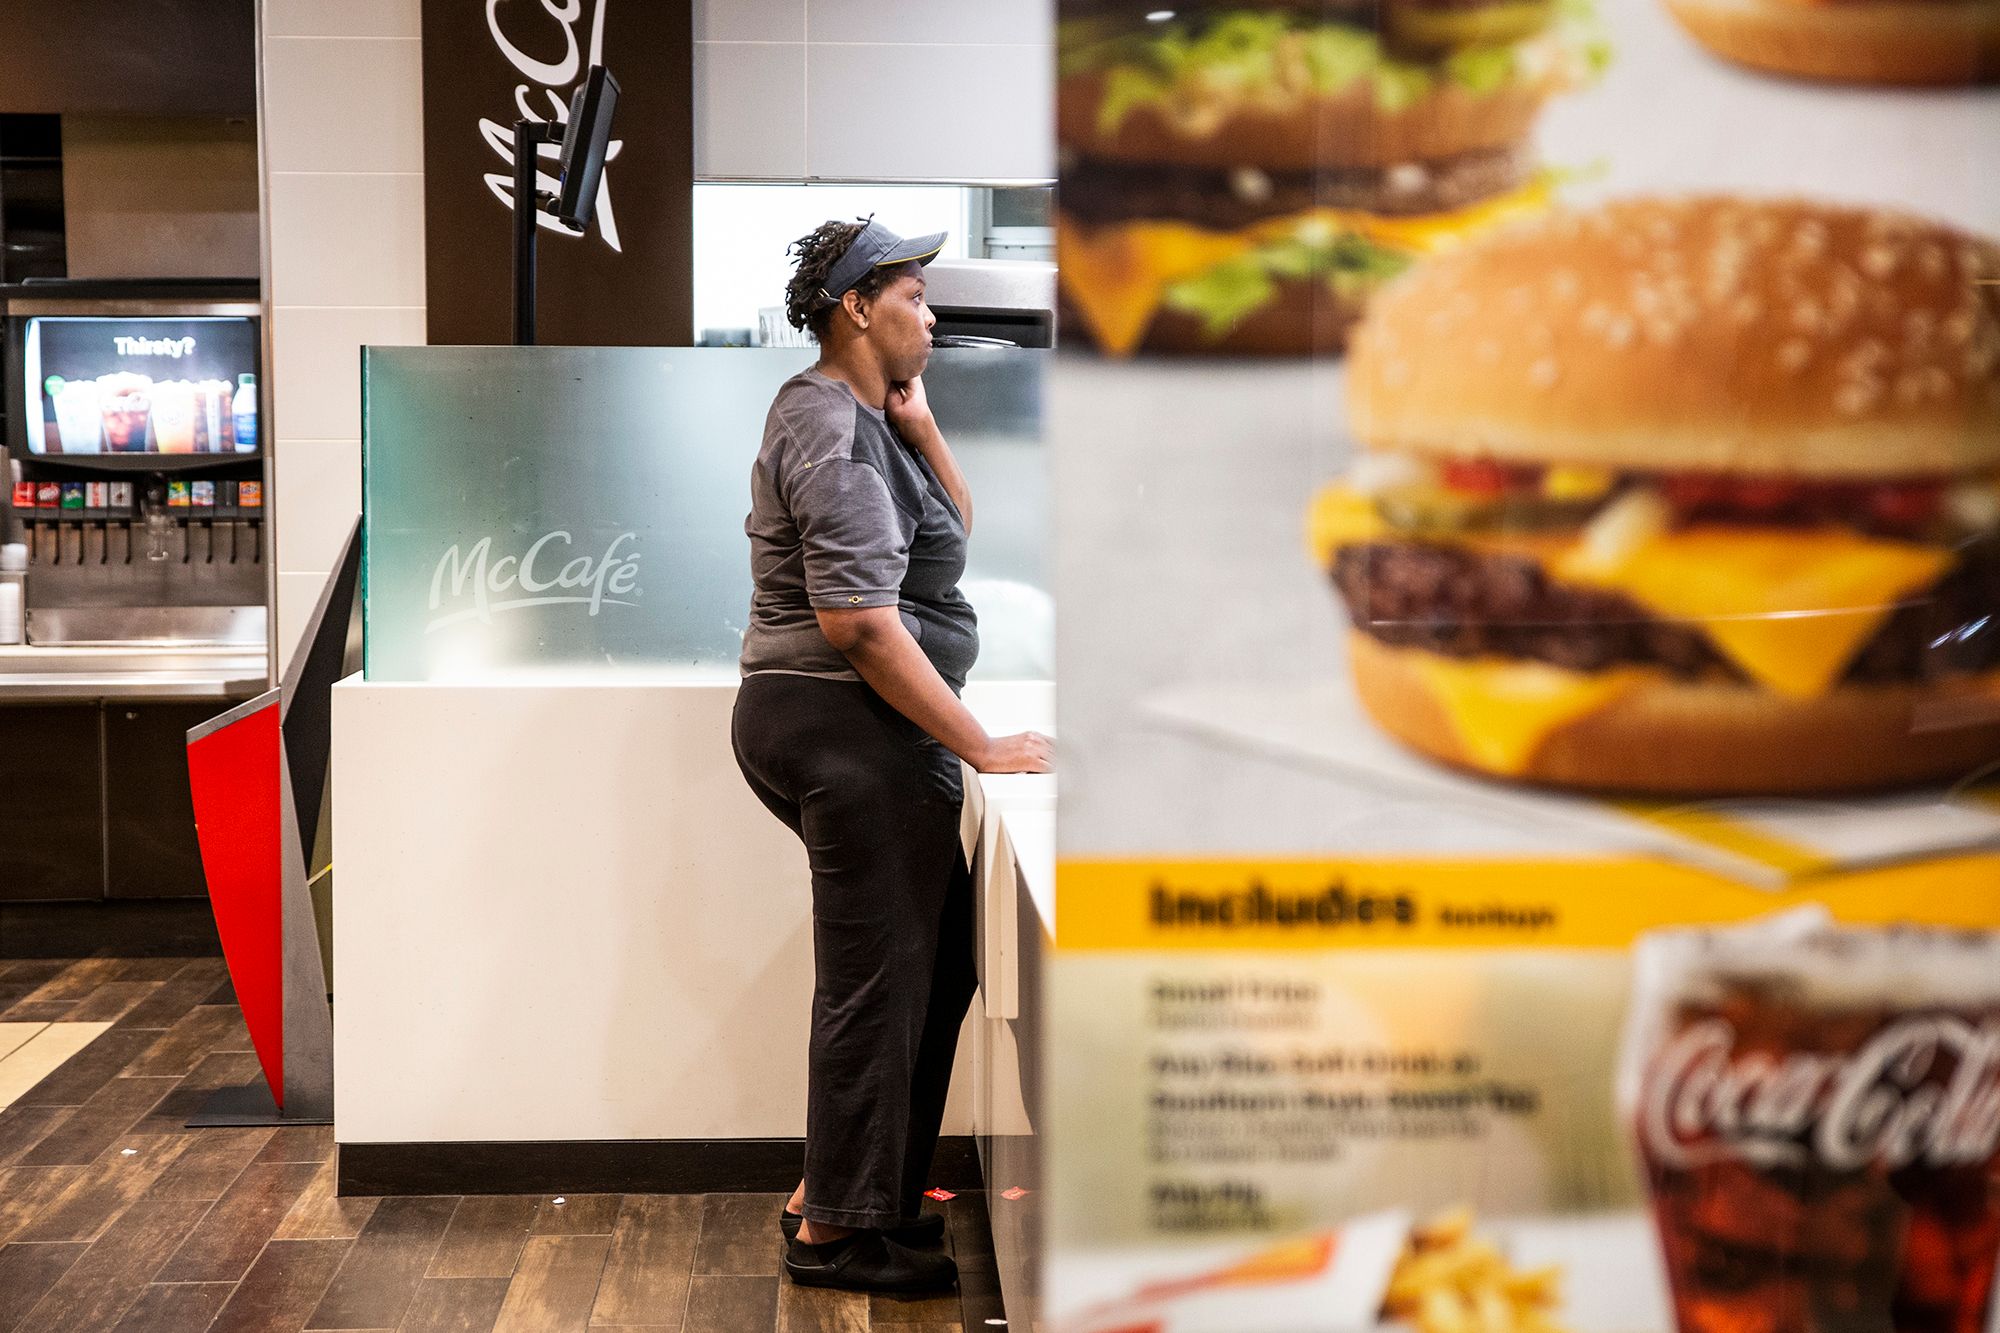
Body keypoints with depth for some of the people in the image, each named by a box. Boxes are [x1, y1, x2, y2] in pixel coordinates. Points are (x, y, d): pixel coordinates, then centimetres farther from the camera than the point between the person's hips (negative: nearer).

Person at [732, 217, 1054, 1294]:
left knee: (945, 955, 16)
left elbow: (954, 527, 20)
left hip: (847, 729, 11)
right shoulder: (834, 433, -17)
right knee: (876, 977, -2)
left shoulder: (864, 417, 17)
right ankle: (833, 1232, 11)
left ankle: (835, 1190, 25)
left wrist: (919, 418, 6)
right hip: (850, 730, -11)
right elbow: (860, 622, -24)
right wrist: (981, 748, -21)